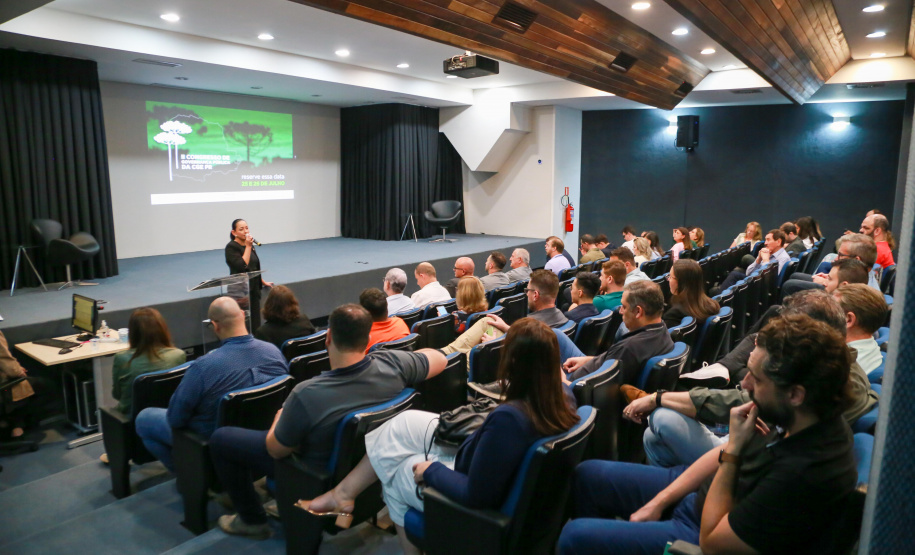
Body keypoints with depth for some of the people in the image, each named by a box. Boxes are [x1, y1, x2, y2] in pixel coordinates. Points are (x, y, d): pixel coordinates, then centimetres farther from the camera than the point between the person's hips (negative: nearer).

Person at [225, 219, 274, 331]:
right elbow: (243, 266, -22)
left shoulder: (249, 245, 12)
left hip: (254, 288, 8)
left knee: (255, 323, 9)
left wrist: (263, 282, 27)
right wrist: (248, 247, -18)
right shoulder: (231, 247, -10)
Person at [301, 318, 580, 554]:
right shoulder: (561, 404, -14)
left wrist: (432, 470, -16)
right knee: (406, 422, 11)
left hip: (474, 508, -8)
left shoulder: (508, 418, -38)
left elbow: (475, 495, -31)